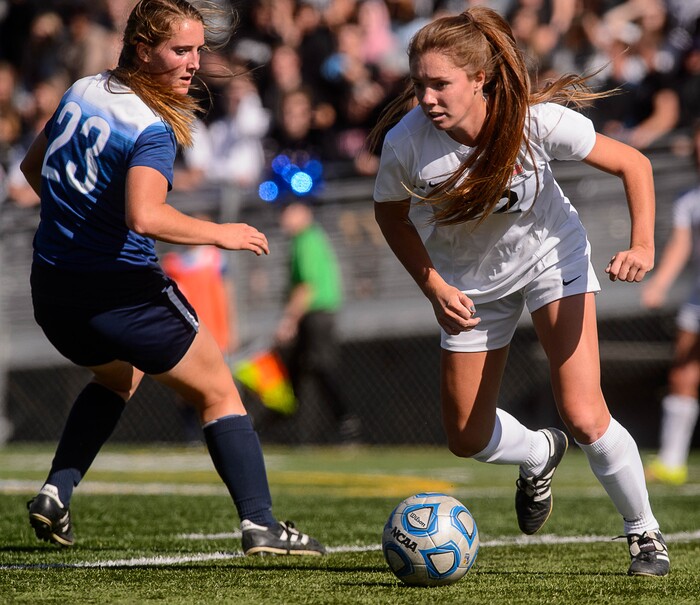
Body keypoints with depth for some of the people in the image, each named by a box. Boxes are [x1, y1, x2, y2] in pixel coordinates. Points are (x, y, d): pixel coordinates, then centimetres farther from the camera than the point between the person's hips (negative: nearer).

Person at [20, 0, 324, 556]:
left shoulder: (80, 92, 5)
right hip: (123, 292, -7)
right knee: (219, 394, 8)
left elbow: (33, 167, 19)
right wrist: (218, 234, -21)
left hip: (53, 291, 7)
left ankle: (55, 495, 20)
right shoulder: (152, 130, -19)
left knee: (117, 377, 35)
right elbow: (145, 217, -34)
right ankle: (260, 524, -3)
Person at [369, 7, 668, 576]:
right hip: (469, 279, 3)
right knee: (467, 439, 9)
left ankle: (644, 532, 9)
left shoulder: (538, 121, -32)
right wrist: (435, 288, -15)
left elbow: (633, 163, -16)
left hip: (552, 254, -2)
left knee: (584, 417, -17)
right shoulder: (405, 144, -28)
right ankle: (540, 454, 45)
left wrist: (642, 246, -29)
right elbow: (391, 213, -5)